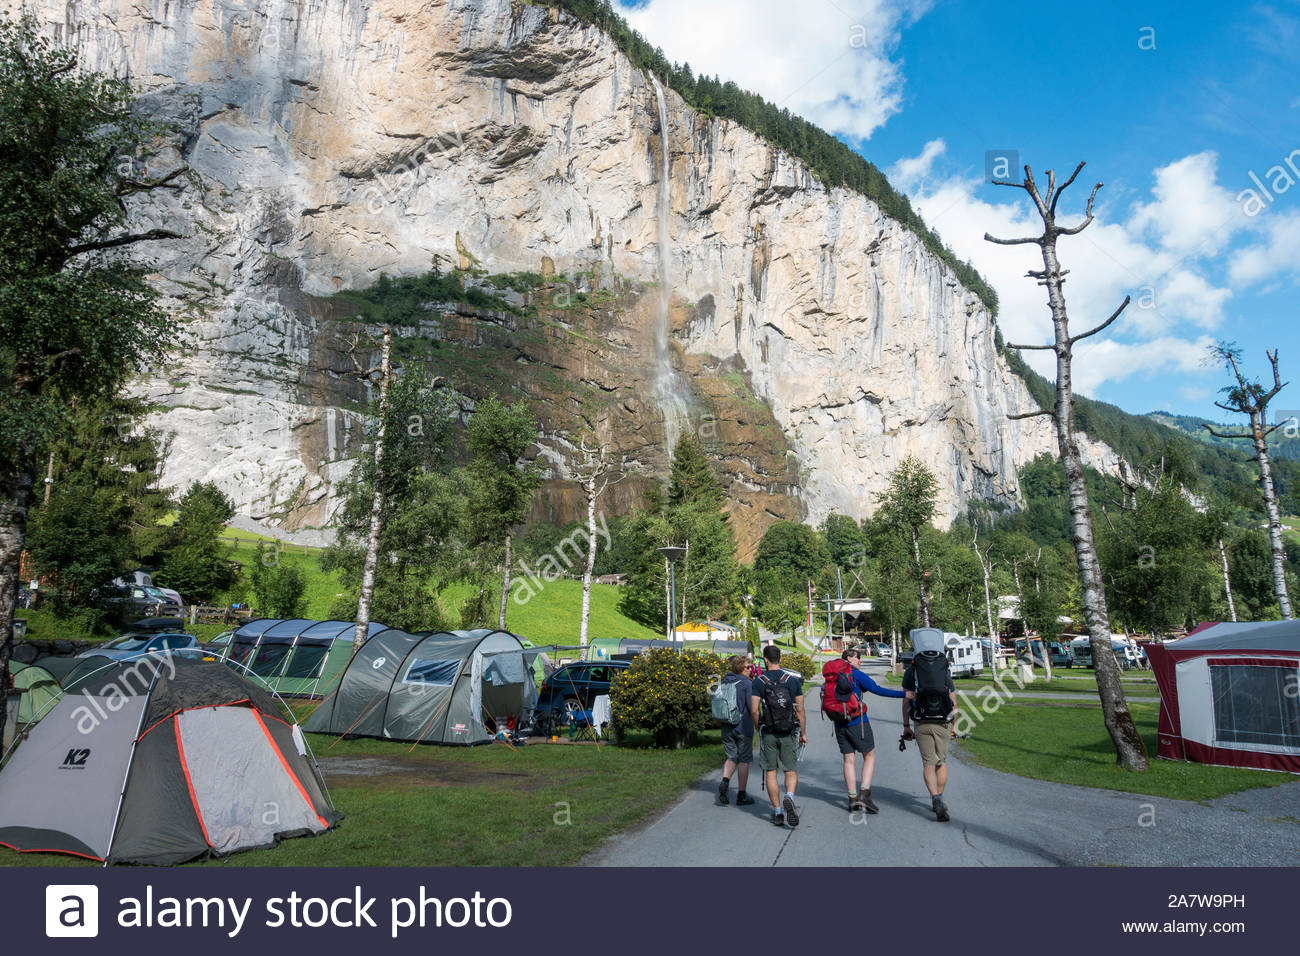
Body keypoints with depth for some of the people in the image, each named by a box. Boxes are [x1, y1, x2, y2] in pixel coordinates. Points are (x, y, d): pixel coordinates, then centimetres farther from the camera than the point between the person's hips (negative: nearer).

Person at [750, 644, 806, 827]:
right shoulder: (794, 679, 0)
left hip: (768, 733, -1)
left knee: (770, 772, 9)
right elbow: (800, 710, 2)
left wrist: (760, 727, 10)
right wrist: (803, 733, 11)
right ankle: (789, 797, -18)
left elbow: (754, 711, -8)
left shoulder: (759, 681, -4)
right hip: (789, 732, 1)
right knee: (791, 771, 10)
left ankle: (777, 812, 10)